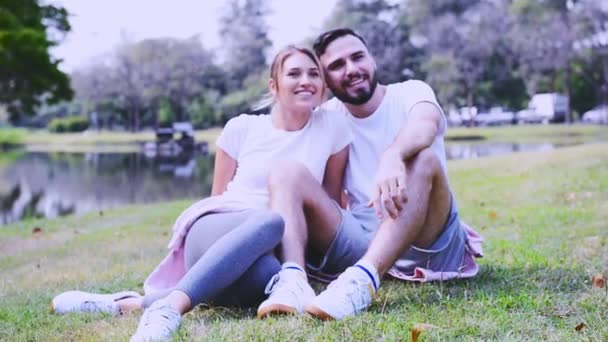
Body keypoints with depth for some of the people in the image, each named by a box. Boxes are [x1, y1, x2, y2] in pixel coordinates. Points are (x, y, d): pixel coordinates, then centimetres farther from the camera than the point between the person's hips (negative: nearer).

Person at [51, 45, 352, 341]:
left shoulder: (332, 126, 6)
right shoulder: (241, 128, 5)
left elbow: (332, 199, 14)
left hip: (275, 250, 2)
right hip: (213, 230, -1)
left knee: (269, 277, -40)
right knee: (269, 222, -39)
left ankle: (135, 303, -31)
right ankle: (170, 306, -47)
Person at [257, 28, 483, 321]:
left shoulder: (410, 92, 3)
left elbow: (424, 126, -24)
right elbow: (326, 195, 10)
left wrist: (391, 156, -45)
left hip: (427, 239, -2)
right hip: (361, 235, 3)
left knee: (423, 159, -30)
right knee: (289, 173, -14)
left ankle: (362, 280, -49)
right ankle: (293, 282, -42)